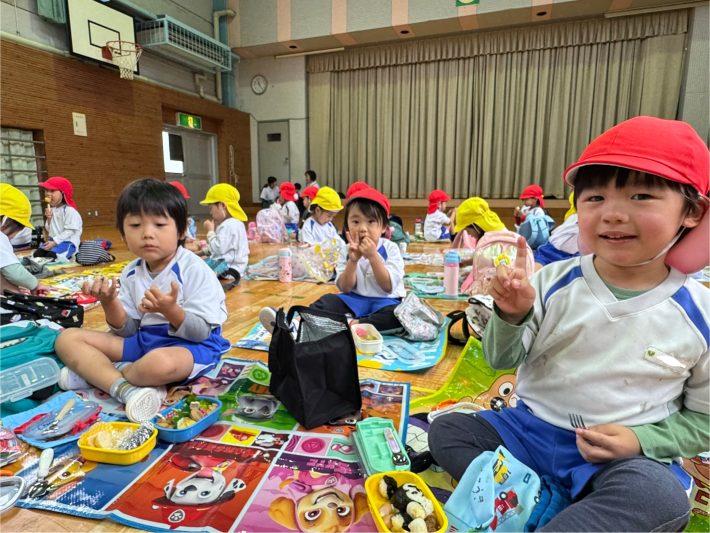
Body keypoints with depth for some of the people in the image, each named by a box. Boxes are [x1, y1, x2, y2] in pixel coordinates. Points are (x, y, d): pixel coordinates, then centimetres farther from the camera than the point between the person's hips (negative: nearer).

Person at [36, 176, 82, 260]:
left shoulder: (69, 211, -13)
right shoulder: (52, 210, 12)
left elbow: (69, 231, -18)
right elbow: (50, 230, 16)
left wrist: (54, 242, -20)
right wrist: (49, 219, -3)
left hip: (67, 241, -8)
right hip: (53, 240, 9)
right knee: (37, 254, -4)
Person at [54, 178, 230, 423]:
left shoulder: (194, 269, -15)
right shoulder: (131, 273, 5)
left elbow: (201, 332, -16)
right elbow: (127, 330, 7)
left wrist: (170, 310, -33)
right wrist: (110, 302, -11)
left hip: (190, 344, -7)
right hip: (143, 340, 7)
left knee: (161, 363, -42)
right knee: (68, 338, 1)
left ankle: (95, 373, -8)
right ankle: (123, 388, -23)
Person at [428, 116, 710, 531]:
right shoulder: (554, 282, -9)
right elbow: (503, 361, -5)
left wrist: (641, 441, -14)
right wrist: (511, 315, -25)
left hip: (628, 454, -1)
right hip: (533, 426, 2)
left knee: (662, 497, -33)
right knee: (446, 429, -9)